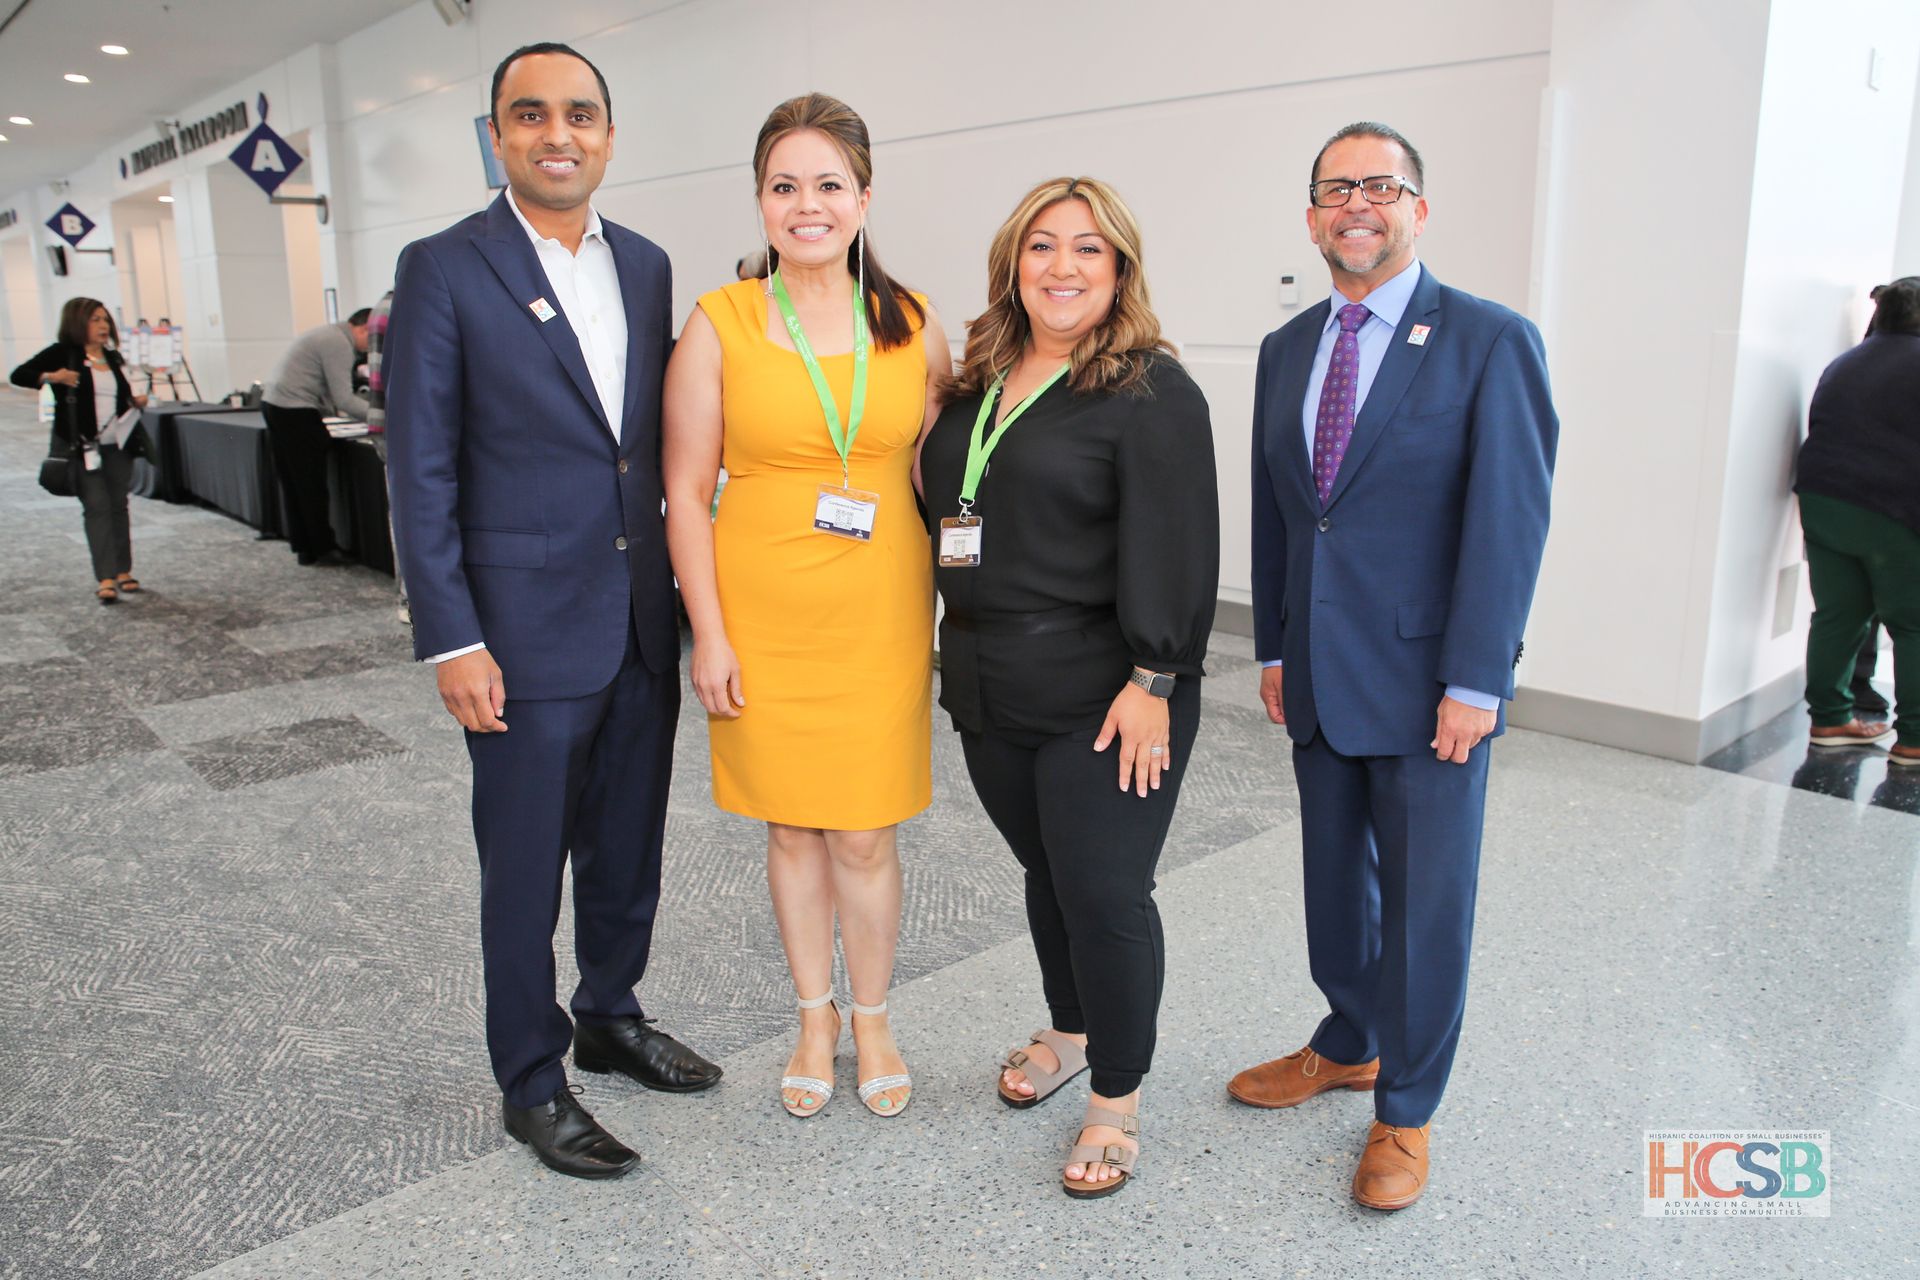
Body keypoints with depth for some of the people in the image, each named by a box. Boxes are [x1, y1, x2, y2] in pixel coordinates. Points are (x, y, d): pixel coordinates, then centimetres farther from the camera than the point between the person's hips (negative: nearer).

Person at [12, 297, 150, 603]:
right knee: (97, 507, -9)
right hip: (81, 447, -5)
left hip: (117, 446, 5)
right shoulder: (62, 354, -3)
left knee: (119, 506, 9)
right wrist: (51, 377, -22)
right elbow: (19, 375, -6)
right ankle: (106, 580, -10)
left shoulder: (114, 358, 13)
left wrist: (136, 402, 1)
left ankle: (123, 572, 18)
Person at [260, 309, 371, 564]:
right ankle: (317, 550, 2)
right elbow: (343, 400, -17)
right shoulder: (339, 344, -14)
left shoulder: (330, 334, 18)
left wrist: (372, 406, 13)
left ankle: (302, 543, 22)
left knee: (292, 483, 14)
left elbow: (331, 391, 18)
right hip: (294, 411, -10)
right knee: (312, 486, -3)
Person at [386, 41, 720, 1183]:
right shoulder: (445, 270, -7)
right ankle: (531, 1083, 26)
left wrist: (681, 588, 10)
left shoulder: (646, 265, 8)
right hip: (526, 630, -5)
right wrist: (453, 640, -13)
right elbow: (420, 470, -9)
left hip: (643, 622, 5)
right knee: (525, 868, 8)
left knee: (630, 845, 18)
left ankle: (612, 1017, 40)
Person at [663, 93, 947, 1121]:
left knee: (865, 834, 6)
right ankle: (815, 1018, 33)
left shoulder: (913, 325, 2)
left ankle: (872, 1019, 30)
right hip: (763, 618, 0)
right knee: (792, 826, 12)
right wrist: (709, 636, -6)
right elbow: (686, 493, -2)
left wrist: (947, 610, 3)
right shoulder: (720, 323, -2)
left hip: (879, 616, 1)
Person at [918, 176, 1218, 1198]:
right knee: (1045, 871, 20)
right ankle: (1069, 1032, 42)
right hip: (991, 690, 7)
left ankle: (1116, 1101, 19)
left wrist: (1153, 682, -19)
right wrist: (964, 652, 15)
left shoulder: (1150, 390, -9)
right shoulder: (979, 382, 12)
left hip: (1102, 695, -6)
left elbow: (1172, 547, -15)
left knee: (1103, 891, 0)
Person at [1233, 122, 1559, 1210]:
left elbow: (1509, 521, -12)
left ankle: (1406, 1110, 26)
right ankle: (1349, 1046, 40)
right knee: (1335, 878, 18)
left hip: (1430, 682, -5)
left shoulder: (1493, 342, -8)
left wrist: (1475, 682, -15)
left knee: (1426, 899, 7)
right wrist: (1275, 647, 10)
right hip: (1320, 678, 5)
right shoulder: (1287, 348, 9)